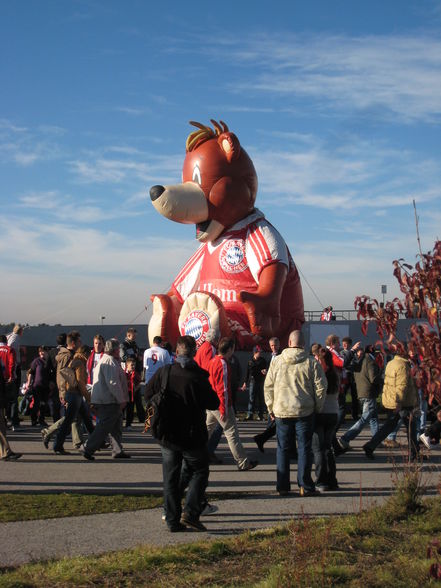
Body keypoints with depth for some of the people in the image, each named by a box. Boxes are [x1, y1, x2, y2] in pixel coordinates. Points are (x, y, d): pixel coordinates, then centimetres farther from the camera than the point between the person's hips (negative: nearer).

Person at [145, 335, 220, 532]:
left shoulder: (164, 372, -6)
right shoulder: (199, 377, -16)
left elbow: (148, 394, 6)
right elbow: (213, 404, -7)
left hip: (167, 435, 3)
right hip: (193, 436, -3)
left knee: (170, 477, 11)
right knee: (199, 472, 12)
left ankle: (173, 520, 10)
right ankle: (190, 512, -2)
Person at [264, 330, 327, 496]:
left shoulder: (276, 362, 1)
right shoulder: (312, 363, -5)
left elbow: (268, 387, 4)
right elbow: (321, 387, -4)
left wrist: (271, 408, 12)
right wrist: (317, 407, 8)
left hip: (281, 412, 2)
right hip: (305, 412, -2)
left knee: (283, 449, 10)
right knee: (304, 448, 4)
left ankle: (282, 486, 12)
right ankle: (305, 486, 4)